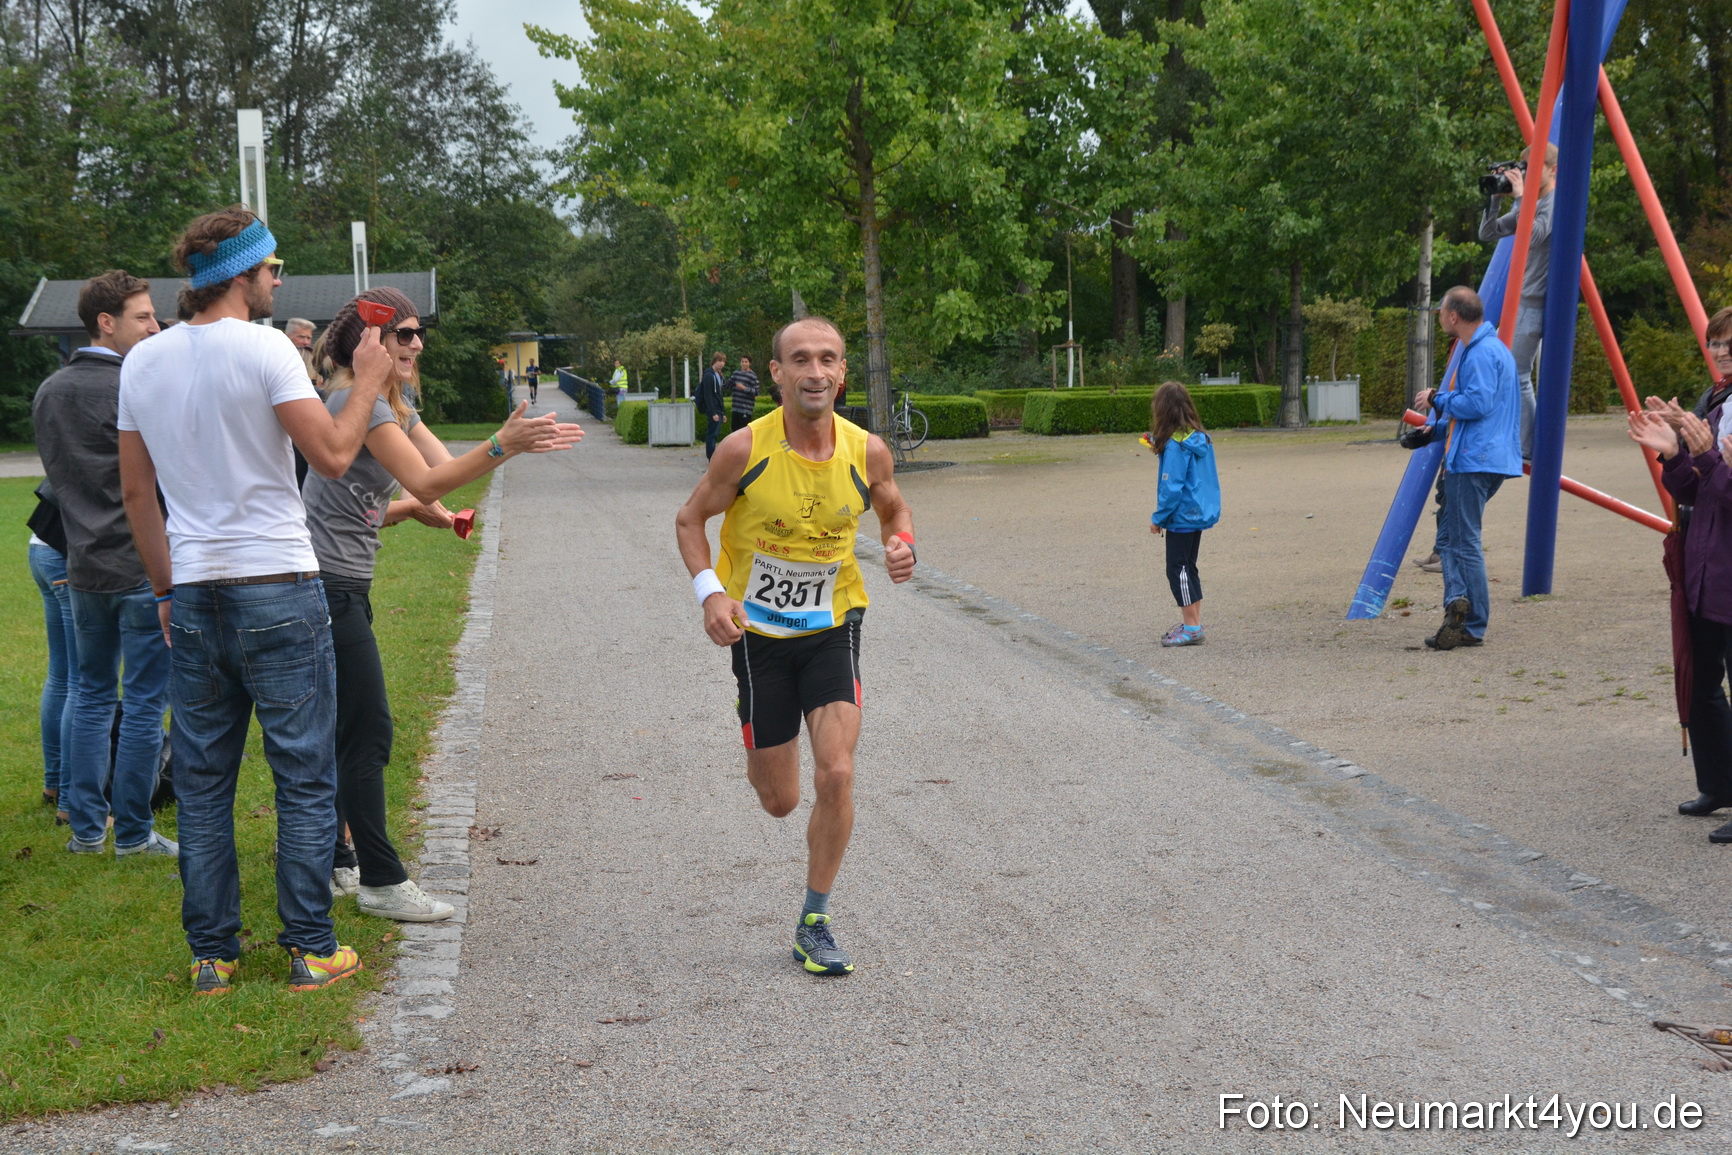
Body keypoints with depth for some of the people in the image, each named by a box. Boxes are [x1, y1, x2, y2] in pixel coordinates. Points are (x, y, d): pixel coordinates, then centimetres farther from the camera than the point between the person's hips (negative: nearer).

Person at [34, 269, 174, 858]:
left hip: (83, 567, 7)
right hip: (142, 567, -7)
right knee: (144, 703, 1)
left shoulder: (49, 393, 10)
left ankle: (85, 827, 20)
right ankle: (133, 833, 7)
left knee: (92, 695, 17)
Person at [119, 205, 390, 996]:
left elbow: (136, 492, 13)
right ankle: (310, 951, 7)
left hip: (193, 596, 5)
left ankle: (211, 955, 15)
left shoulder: (142, 362, 9)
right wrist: (368, 381, 0)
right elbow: (332, 455, -14)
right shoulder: (263, 348, -11)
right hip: (278, 588, -5)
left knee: (202, 782, 11)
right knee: (305, 777, 4)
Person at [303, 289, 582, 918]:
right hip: (328, 585, -10)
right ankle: (381, 881, 0)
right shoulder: (356, 399, -16)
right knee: (366, 733, -6)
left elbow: (446, 465, 7)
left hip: (343, 586, 10)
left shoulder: (394, 405, 17)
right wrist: (504, 444, -31)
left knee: (341, 730, 15)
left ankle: (331, 861, 25)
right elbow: (428, 483, -23)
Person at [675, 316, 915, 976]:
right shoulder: (744, 449, -17)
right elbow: (690, 519, -1)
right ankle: (760, 758, 48)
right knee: (778, 800, 7)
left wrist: (901, 543, -11)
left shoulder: (867, 452, -10)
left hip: (833, 628, 1)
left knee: (836, 776, -14)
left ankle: (814, 924, 5)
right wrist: (710, 591, -17)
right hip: (759, 633, -1)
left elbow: (894, 509, 12)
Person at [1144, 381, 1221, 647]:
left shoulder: (1175, 445, -20)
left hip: (1182, 516, -9)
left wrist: (1158, 518, -10)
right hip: (1200, 513, 9)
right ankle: (1193, 623, 22)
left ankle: (1192, 629, 1)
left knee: (1178, 570, -1)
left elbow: (1172, 487, -21)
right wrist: (1160, 448, 11)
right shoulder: (1201, 438, 6)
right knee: (1188, 568, 17)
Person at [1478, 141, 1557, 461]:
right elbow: (1487, 234, 15)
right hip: (1517, 300, 10)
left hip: (1535, 302, -10)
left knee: (1516, 374, -13)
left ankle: (1525, 450, -10)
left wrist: (1520, 197, -21)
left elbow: (1532, 236, -27)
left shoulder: (1555, 203, -10)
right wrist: (1494, 198, 4)